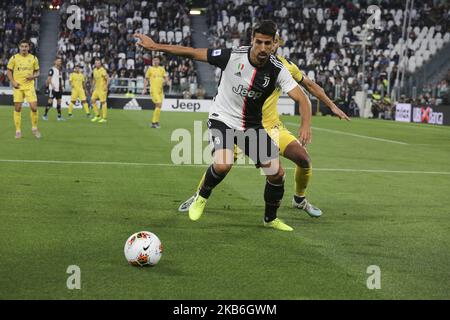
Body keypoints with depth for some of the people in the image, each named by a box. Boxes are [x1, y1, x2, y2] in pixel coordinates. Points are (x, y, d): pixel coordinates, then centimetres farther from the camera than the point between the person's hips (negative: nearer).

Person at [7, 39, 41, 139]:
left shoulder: (33, 58, 3)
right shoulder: (14, 58, 1)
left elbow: (37, 72, 11)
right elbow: (9, 71, 7)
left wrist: (33, 76, -11)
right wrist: (12, 81, -7)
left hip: (29, 85, 0)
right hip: (18, 86, 0)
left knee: (34, 107, -9)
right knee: (17, 108, 0)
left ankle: (34, 128, 12)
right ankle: (18, 131, 9)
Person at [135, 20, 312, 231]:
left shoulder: (277, 70, -16)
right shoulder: (233, 56, -20)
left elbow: (302, 99, -20)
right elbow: (194, 53, -13)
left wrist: (306, 124, -40)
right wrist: (156, 46, -13)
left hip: (253, 125, 3)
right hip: (223, 119, -3)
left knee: (276, 173, -2)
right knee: (222, 165, -29)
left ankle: (270, 218, 26)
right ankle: (202, 197, 4)